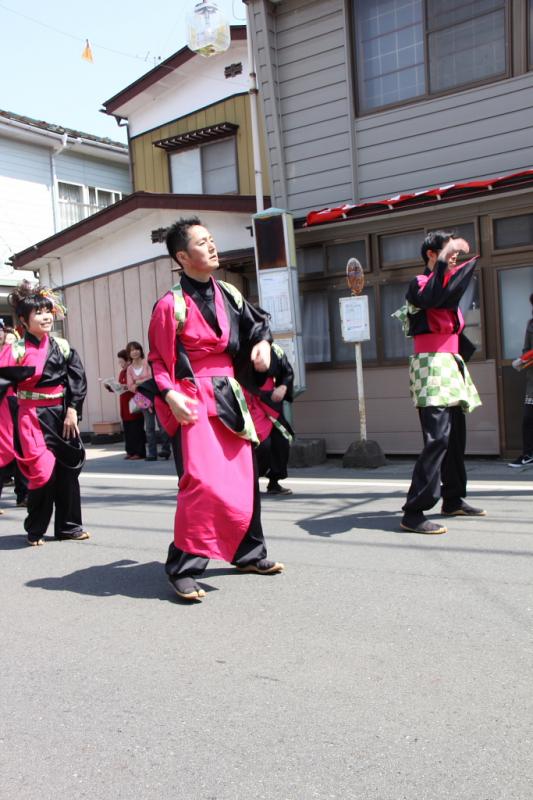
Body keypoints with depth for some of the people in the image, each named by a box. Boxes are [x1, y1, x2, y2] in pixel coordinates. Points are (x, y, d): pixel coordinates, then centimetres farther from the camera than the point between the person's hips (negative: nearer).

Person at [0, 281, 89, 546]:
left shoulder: (63, 347, 4)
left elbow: (78, 379, 2)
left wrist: (72, 410, -6)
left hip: (62, 415, 4)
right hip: (33, 418, -3)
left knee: (67, 470, 7)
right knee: (42, 471, -6)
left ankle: (68, 526, 20)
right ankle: (35, 530, 12)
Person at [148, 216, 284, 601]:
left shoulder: (229, 294, 7)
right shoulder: (171, 305, -10)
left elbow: (257, 322, 22)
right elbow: (158, 360, -7)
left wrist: (263, 343, 1)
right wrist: (169, 395, -22)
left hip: (229, 395, 7)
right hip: (193, 399, -7)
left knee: (244, 476, 13)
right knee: (202, 480, -17)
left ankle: (248, 553, 30)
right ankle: (184, 569, -4)